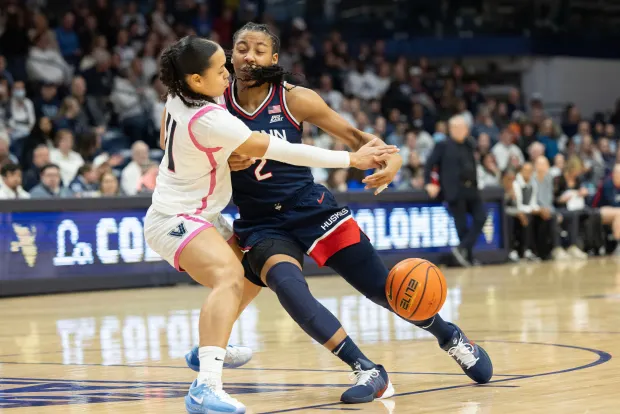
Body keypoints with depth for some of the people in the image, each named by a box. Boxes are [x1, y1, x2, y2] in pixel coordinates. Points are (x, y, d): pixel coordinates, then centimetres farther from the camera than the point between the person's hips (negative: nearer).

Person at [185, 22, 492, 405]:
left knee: (383, 288, 2)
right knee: (287, 285, -32)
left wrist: (391, 158, -21)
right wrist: (224, 164, -18)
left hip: (311, 209, 0)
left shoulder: (295, 100, -7)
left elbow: (355, 136, -1)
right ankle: (368, 371, -28)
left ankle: (451, 338, 30)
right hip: (261, 224, 0)